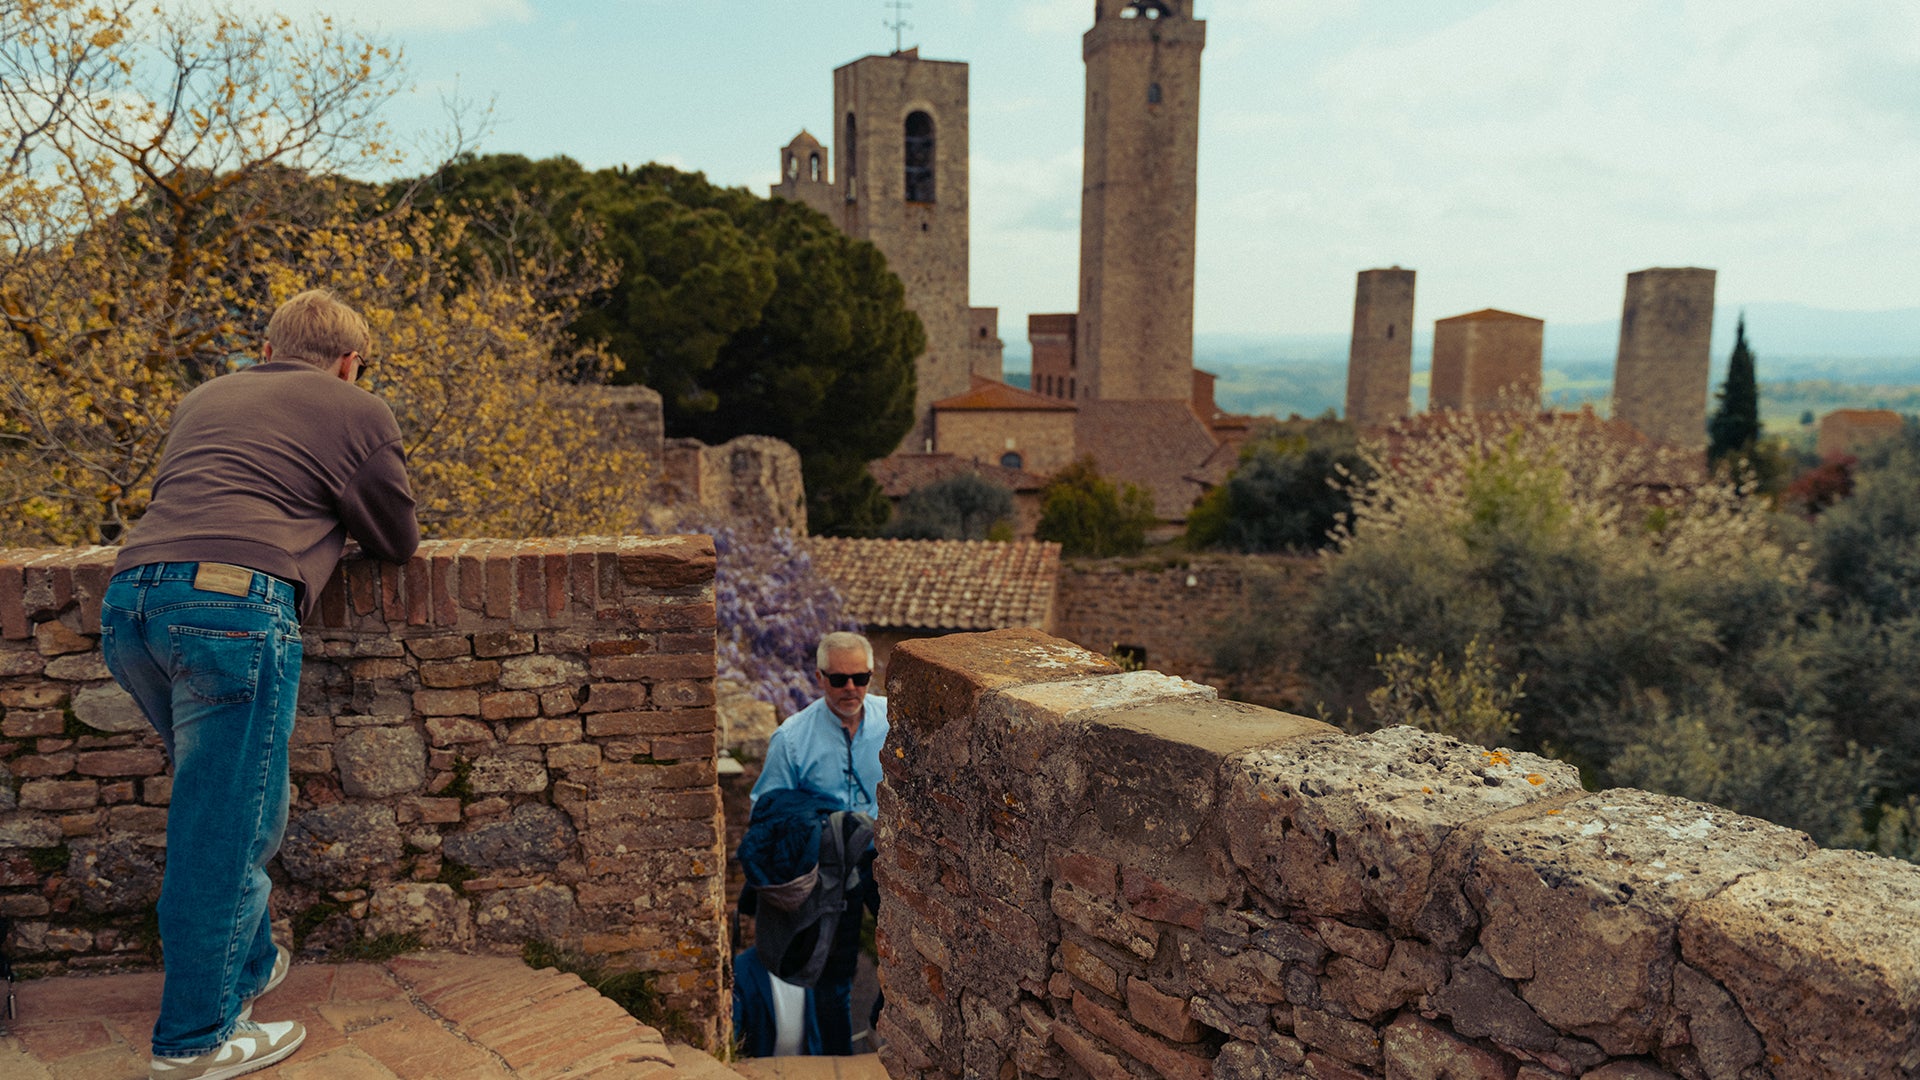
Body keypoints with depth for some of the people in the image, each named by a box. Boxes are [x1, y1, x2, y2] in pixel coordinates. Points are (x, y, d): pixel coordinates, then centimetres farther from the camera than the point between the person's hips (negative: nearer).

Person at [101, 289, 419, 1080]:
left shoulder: (203, 399, 29)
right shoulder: (359, 413, 13)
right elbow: (400, 542, 20)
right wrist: (335, 519, 40)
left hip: (129, 597, 7)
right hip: (231, 606, -7)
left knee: (218, 805, 22)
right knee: (229, 827, 2)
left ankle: (248, 966, 35)